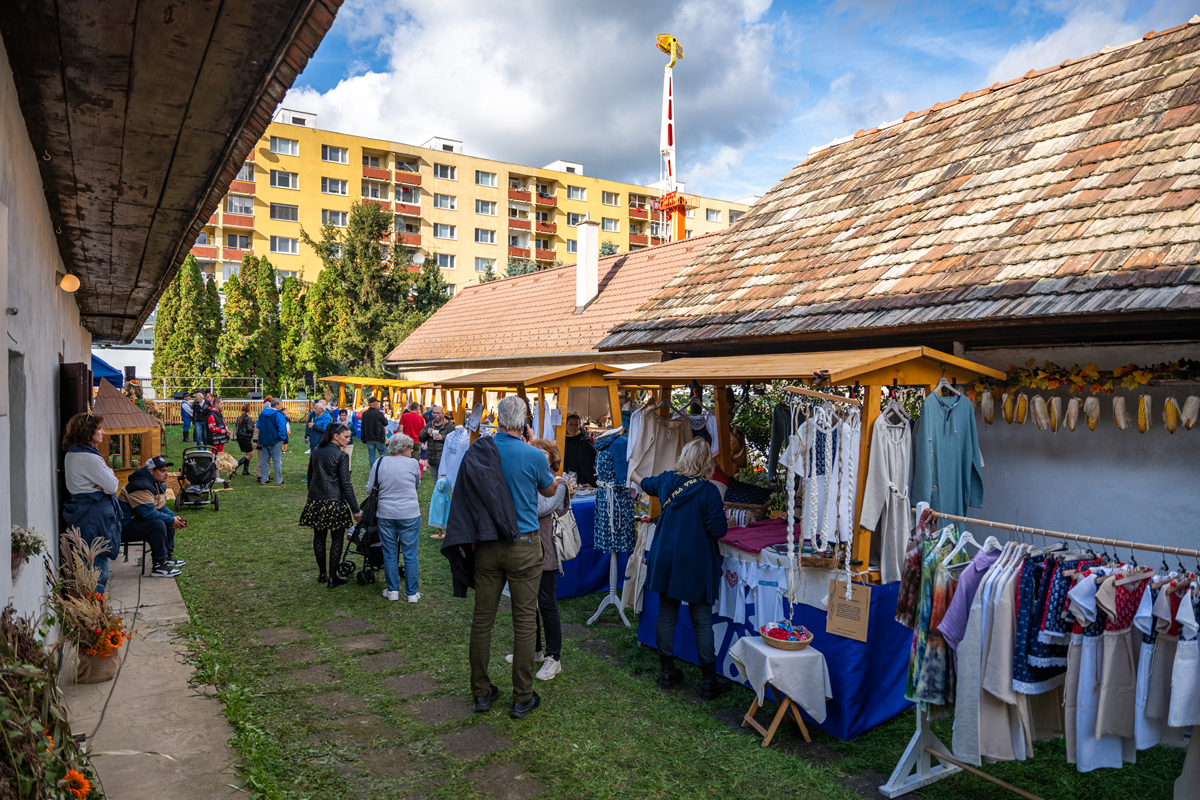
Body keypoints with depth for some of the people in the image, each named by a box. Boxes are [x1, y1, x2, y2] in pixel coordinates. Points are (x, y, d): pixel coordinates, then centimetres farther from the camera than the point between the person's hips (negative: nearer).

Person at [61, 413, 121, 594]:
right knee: (98, 560, -2)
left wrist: (103, 482, -1)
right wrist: (111, 474, 1)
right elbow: (112, 486, -19)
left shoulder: (71, 454, 11)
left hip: (80, 510, 10)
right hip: (96, 514, -10)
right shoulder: (89, 457, -20)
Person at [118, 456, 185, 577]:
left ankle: (167, 557, 14)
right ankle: (159, 566, -27)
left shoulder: (158, 485, 10)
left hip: (138, 520, 11)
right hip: (125, 526, -11)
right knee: (158, 524, -31)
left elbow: (161, 507, 16)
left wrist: (174, 518, -4)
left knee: (169, 521, 11)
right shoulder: (140, 486, -23)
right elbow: (148, 512, -31)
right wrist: (171, 520, -23)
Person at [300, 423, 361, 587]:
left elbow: (310, 476, 15)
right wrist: (355, 509, -10)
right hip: (335, 502, -6)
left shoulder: (316, 451, 6)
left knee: (319, 537, 15)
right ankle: (332, 577, 8)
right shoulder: (341, 456, -13)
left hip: (316, 500, 7)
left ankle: (322, 574, 26)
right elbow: (346, 484, -14)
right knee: (337, 539, 4)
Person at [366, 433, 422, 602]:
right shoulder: (412, 463, -5)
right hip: (409, 514, -2)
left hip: (385, 514, 2)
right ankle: (412, 593, 13)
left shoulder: (380, 462, -1)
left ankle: (392, 590, 22)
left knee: (389, 553, 13)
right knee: (410, 554, 6)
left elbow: (369, 489, 5)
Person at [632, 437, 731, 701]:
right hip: (696, 565, -4)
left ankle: (668, 672, 25)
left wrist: (634, 475, 46)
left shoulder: (666, 480, 1)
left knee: (666, 615, 14)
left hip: (665, 560, 5)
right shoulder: (708, 491, -15)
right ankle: (710, 682, 10)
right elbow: (718, 530, -16)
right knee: (702, 621, 2)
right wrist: (722, 517, 6)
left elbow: (646, 484, 23)